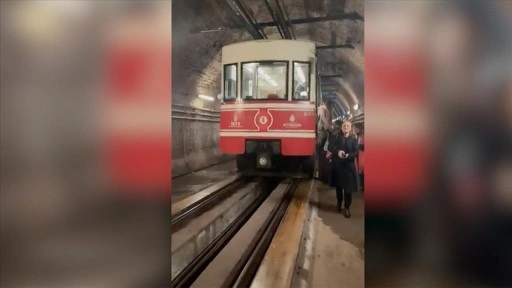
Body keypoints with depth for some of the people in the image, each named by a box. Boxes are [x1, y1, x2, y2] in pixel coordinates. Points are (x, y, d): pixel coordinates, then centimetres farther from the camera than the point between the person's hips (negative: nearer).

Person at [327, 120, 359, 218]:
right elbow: (330, 147, -7)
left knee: (348, 188, -4)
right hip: (337, 165, 1)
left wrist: (348, 155, -24)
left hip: (349, 166, -1)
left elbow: (356, 152, -5)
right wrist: (338, 152, -26)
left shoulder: (354, 139, 5)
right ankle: (339, 203, 34)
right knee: (338, 186, 14)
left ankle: (346, 208, 6)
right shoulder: (335, 136, 5)